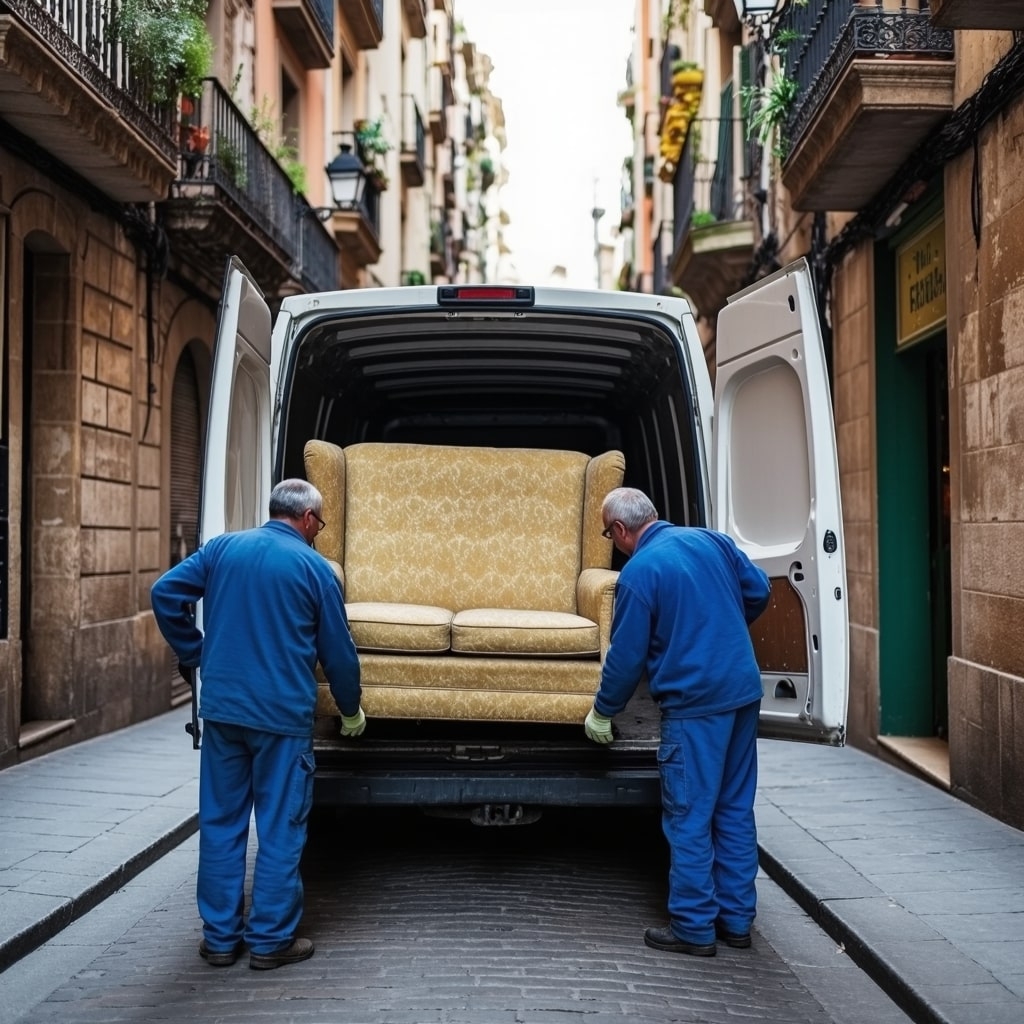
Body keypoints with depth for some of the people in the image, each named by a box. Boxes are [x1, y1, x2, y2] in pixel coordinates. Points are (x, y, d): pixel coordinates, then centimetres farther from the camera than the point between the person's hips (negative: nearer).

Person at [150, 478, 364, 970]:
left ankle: (220, 937, 18)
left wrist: (195, 654, 11)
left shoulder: (222, 548, 7)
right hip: (282, 714, -4)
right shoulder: (313, 567, -3)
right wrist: (351, 710, 16)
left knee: (220, 822, 11)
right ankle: (271, 940, 12)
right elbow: (338, 651, 1)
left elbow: (165, 593, 1)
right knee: (280, 828, 6)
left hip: (221, 708, 4)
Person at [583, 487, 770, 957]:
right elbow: (758, 590, 14)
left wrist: (602, 712, 6)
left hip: (695, 703, -7)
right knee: (734, 809, 14)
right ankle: (736, 919, 21)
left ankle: (693, 927, 7)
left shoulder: (639, 571, -12)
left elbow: (626, 655, -8)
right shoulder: (710, 540, 7)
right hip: (744, 691, 7)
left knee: (689, 817, 2)